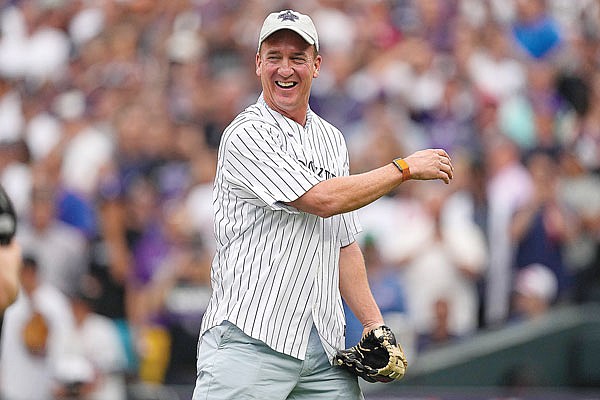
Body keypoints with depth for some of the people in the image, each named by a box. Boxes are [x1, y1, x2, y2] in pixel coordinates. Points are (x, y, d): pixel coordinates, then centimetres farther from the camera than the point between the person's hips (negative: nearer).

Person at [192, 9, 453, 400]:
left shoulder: (331, 140, 18)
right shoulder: (247, 134, -6)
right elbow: (322, 200, -16)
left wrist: (374, 323, 12)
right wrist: (405, 167, -5)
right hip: (251, 336, -7)